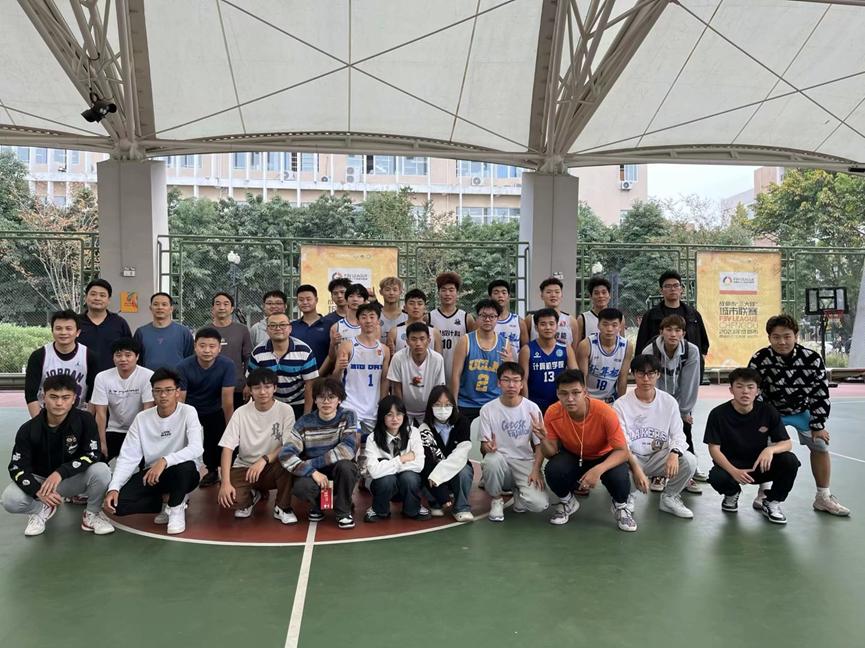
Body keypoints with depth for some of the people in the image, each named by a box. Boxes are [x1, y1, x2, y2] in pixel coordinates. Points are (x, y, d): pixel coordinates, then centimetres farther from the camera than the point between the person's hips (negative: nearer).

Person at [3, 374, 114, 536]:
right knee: (10, 500, -27)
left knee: (101, 471, -31)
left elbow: (93, 455, -20)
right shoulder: (28, 429, -14)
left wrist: (60, 472, -33)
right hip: (39, 480, 1)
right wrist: (38, 491, -32)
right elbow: (17, 468, -14)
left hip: (74, 479, -1)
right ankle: (42, 509, 8)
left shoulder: (85, 420, -17)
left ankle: (92, 513, -3)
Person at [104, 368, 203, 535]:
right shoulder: (142, 418, -3)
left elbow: (196, 448, -28)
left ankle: (176, 508, -8)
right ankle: (166, 501, 6)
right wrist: (113, 488, -20)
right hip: (150, 473, 4)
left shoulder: (188, 412, -14)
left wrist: (165, 461, -41)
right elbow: (128, 457, -6)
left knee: (187, 465, -38)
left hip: (182, 474, -3)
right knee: (118, 503, -19)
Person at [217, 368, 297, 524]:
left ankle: (282, 507, -8)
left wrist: (264, 460, -30)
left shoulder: (285, 410, -10)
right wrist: (225, 482, -24)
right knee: (228, 497, -28)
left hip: (272, 467, -1)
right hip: (244, 467, 1)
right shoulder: (241, 413, -8)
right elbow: (227, 448, -12)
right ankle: (253, 495, 10)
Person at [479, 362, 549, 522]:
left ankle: (519, 491, 13)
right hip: (500, 461, 0)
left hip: (525, 462, 0)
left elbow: (539, 444, 0)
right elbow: (484, 446, -3)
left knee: (539, 504, -25)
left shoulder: (532, 408, -4)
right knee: (493, 459, -37)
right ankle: (496, 499, -5)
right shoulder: (488, 409, -5)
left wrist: (535, 470, -15)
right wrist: (487, 446, -28)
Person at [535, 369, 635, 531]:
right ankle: (567, 502, 6)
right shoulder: (552, 413, -23)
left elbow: (622, 451, -27)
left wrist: (598, 470, -44)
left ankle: (620, 506, 4)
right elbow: (551, 453, -13)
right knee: (553, 470, -29)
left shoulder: (604, 412, -31)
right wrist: (543, 439, -37)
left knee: (619, 475, -33)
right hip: (572, 457, 2)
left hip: (604, 457, -2)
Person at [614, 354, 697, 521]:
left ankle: (669, 497, 6)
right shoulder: (621, 404, -10)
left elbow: (678, 434, -2)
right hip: (632, 457, -3)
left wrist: (674, 454, -26)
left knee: (689, 461, -25)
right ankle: (627, 497, 4)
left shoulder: (669, 402, -1)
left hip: (660, 456, 3)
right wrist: (636, 468, -28)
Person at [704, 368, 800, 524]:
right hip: (730, 465, -2)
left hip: (760, 465, 2)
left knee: (790, 461, -25)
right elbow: (714, 448, -14)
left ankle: (770, 502, 2)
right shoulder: (718, 414, -15)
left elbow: (787, 443, -6)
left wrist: (770, 449, -31)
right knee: (716, 477, -35)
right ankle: (732, 493, 7)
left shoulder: (768, 411, -8)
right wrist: (734, 471, -31)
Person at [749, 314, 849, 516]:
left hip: (803, 410, 2)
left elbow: (821, 394, -13)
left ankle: (823, 498, 14)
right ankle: (763, 492, 7)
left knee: (820, 445, -1)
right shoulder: (759, 360, -27)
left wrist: (818, 426, -11)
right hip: (771, 412, -2)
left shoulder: (812, 358, -24)